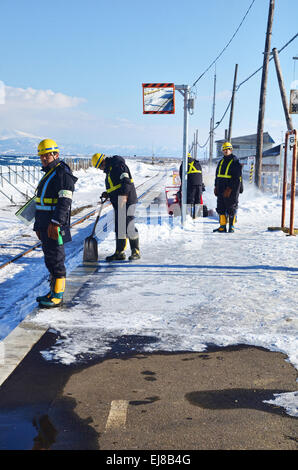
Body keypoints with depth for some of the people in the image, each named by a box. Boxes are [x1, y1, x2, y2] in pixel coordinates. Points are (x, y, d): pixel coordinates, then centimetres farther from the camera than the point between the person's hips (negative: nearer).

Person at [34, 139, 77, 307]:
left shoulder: (63, 173, -11)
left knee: (56, 259, -6)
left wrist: (55, 223, -25)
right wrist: (39, 225, 23)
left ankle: (58, 296, 0)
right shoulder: (48, 173, 20)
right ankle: (54, 291, 22)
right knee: (50, 259, 14)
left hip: (55, 226, -10)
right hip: (45, 226, 10)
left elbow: (64, 201, -20)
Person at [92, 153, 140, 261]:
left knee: (128, 226, -8)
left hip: (126, 201, -10)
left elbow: (126, 181, -22)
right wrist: (108, 194, 15)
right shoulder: (110, 169, 22)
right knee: (119, 227, 10)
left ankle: (136, 252, 0)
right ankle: (119, 252, 15)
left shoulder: (117, 164, -11)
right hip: (118, 203, 10)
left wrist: (124, 195, -30)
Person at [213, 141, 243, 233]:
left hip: (231, 189, -7)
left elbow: (236, 178, -14)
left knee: (231, 208, 0)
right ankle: (222, 226, 12)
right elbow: (217, 175, 23)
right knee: (221, 208, 6)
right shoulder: (221, 162, 16)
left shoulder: (235, 162, -7)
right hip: (221, 189, 7)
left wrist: (229, 189, -20)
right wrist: (216, 186, 14)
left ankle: (231, 226, 9)